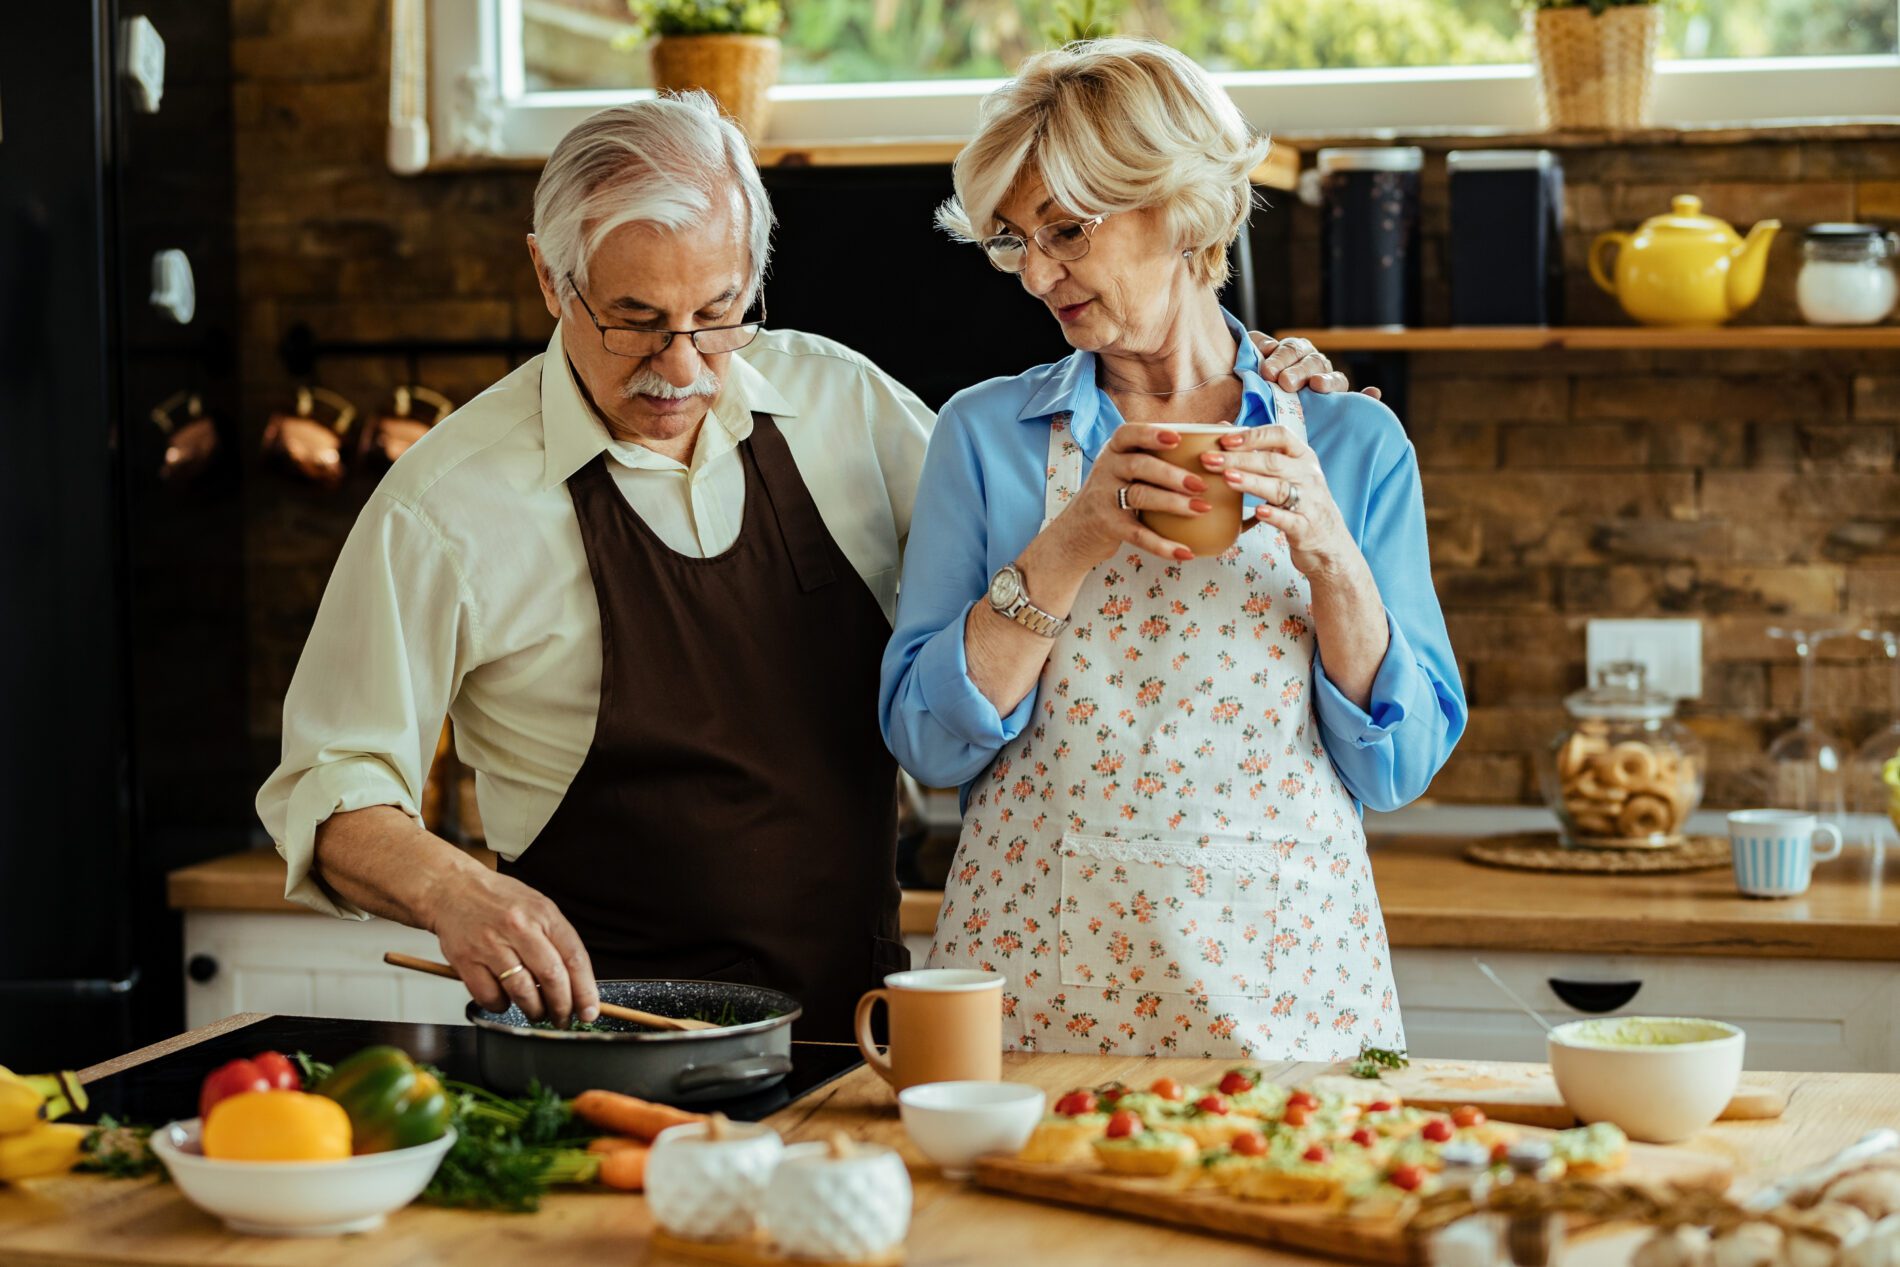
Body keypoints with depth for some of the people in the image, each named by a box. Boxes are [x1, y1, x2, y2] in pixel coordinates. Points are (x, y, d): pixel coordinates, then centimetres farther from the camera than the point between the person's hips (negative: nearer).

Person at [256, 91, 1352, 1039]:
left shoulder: (836, 398, 6)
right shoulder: (449, 503, -7)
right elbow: (333, 788, -3)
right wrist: (448, 889, -23)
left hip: (861, 1009, 4)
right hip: (609, 1024, -3)